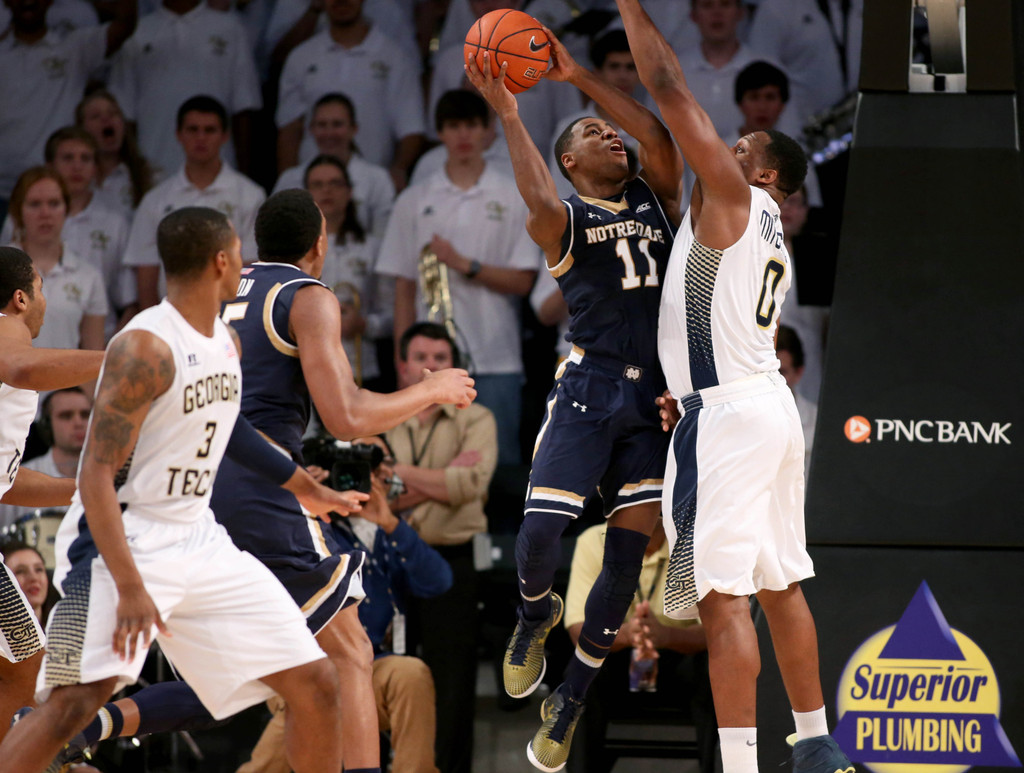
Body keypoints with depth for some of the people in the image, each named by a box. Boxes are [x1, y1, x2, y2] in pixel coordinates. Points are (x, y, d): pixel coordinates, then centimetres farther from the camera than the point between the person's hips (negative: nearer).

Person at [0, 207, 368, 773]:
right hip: (122, 541, -8)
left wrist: (303, 487, 39)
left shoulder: (225, 343, 8)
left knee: (315, 683, 4)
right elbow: (97, 477, -21)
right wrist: (130, 588, -28)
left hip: (198, 541, 8)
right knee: (81, 695, -25)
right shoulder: (145, 349, -18)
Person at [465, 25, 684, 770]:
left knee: (627, 552, 2)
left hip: (655, 399, 3)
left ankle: (568, 707, 15)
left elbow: (662, 141, -5)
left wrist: (579, 76, -7)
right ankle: (536, 616, 23)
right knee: (538, 535, -14)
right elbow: (542, 206, -23)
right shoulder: (566, 221, 2)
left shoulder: (655, 200, 14)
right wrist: (508, 113, -19)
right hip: (588, 389, -3)